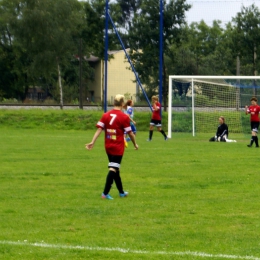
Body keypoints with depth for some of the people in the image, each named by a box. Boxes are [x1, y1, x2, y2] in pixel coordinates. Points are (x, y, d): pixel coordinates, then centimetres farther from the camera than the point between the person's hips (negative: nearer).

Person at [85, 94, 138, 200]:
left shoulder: (106, 115, 2)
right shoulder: (124, 117, -10)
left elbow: (99, 129, -5)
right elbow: (130, 133, -6)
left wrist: (92, 142, -7)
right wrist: (135, 144, 8)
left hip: (108, 147, 6)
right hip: (118, 148, -6)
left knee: (115, 169, 17)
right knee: (113, 169, -7)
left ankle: (121, 192, 29)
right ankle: (105, 193, -17)